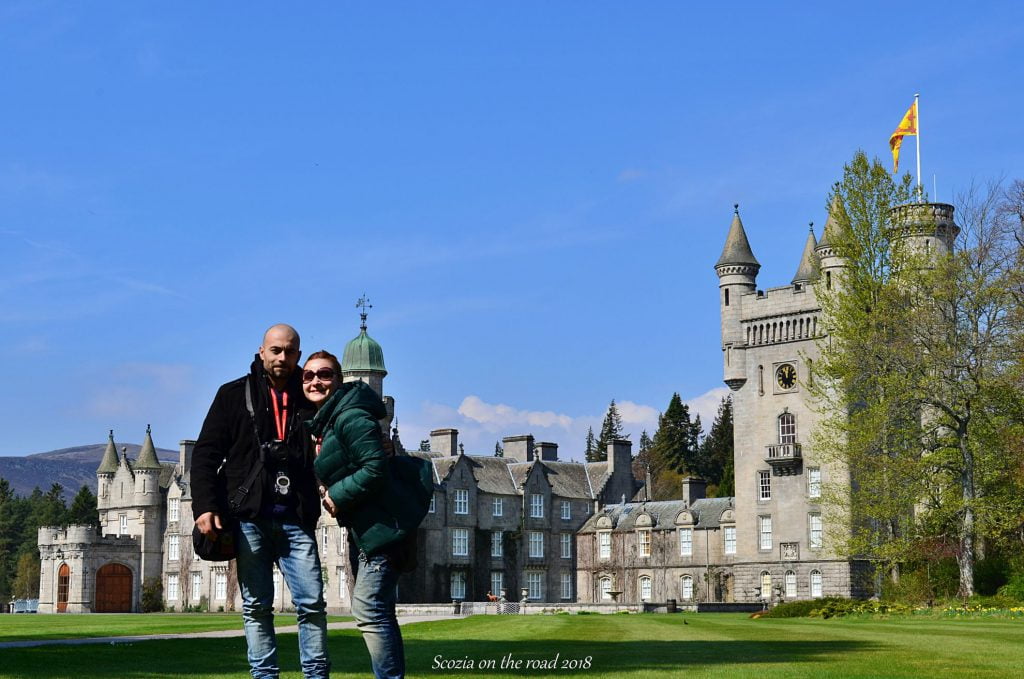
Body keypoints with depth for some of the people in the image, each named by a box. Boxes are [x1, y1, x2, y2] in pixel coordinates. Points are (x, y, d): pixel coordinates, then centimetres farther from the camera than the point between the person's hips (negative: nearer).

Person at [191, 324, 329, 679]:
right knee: (256, 606, 3)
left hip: (296, 519, 1)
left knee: (312, 603, -4)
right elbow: (206, 453, 4)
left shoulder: (309, 397, 11)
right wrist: (204, 506, -7)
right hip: (250, 517, -1)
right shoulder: (235, 394, 8)